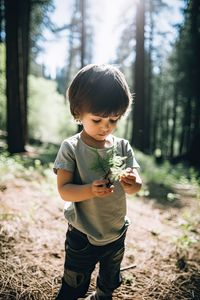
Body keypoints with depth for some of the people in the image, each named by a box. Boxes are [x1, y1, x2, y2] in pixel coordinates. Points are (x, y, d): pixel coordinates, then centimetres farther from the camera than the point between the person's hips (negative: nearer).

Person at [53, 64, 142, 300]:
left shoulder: (123, 147, -7)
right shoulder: (71, 148, -17)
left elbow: (134, 188, -7)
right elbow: (64, 190, -19)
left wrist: (132, 183, -31)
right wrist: (90, 190, -38)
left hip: (116, 234, 4)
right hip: (82, 236, -4)